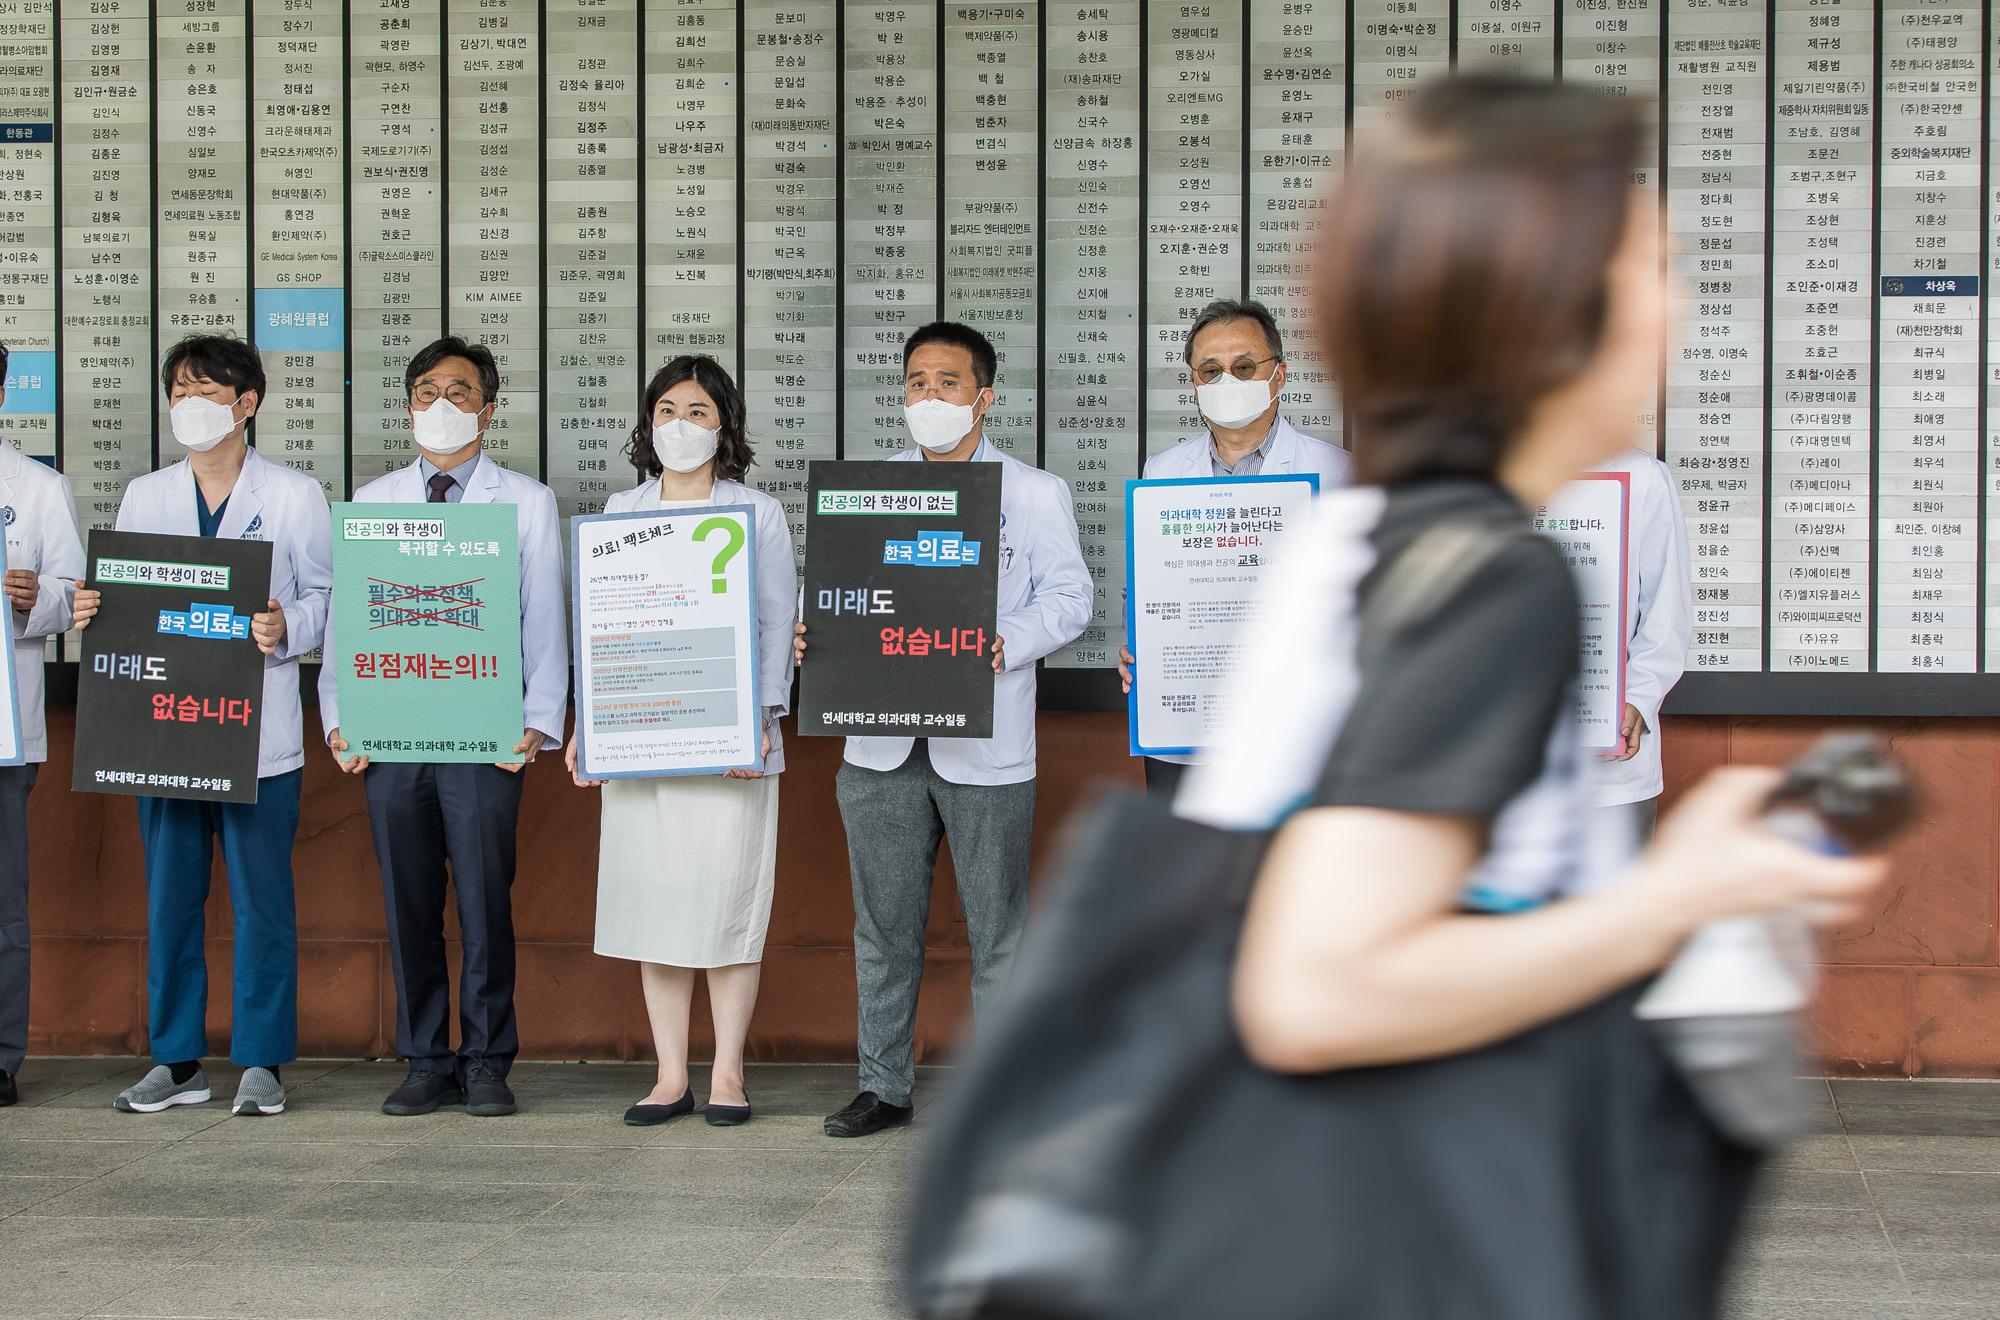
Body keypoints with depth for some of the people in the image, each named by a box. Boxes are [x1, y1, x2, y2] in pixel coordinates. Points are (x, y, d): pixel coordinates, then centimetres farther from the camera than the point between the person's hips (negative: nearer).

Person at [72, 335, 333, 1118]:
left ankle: (262, 1061, 9)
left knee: (262, 900, 0)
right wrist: (90, 611, -6)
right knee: (169, 898, 6)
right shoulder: (143, 497, 14)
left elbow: (325, 598, 1)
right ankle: (176, 1061, 15)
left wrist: (286, 630, -18)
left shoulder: (295, 496, 4)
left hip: (259, 735, -3)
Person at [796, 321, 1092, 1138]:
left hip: (986, 746, -3)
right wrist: (815, 633, -7)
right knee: (884, 924, 8)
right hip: (882, 742, 3)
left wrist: (1006, 645, -18)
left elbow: (1067, 598, 0)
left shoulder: (1036, 493, 4)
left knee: (996, 926, 2)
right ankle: (884, 1086, 18)